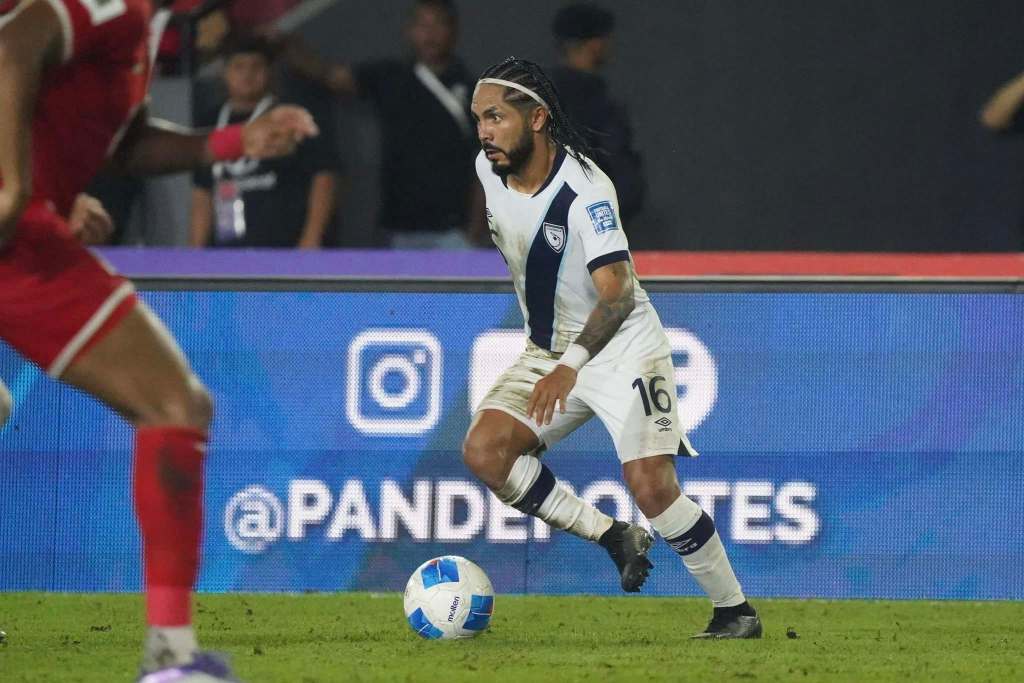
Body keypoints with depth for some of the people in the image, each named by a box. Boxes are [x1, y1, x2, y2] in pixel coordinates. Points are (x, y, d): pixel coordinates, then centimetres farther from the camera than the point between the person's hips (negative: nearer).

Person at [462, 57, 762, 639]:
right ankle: (613, 537, -1)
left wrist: (570, 366, -47)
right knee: (483, 450, -14)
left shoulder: (585, 191, -26)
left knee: (652, 485, -20)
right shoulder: (489, 170, -4)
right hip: (550, 351, 7)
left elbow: (617, 293, -34)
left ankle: (736, 611, -2)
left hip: (624, 348, -7)